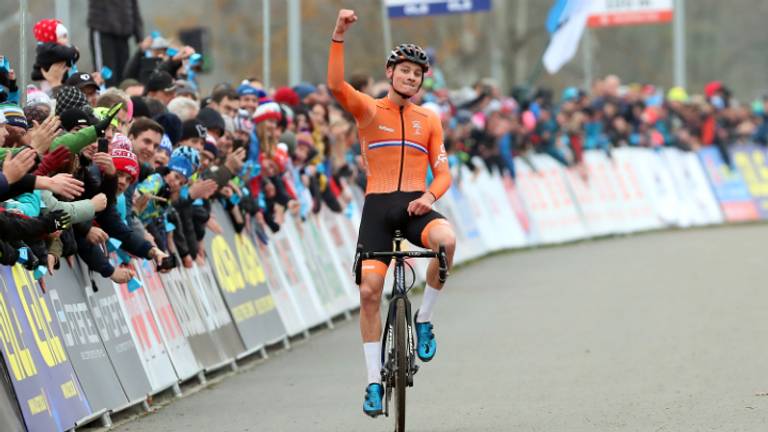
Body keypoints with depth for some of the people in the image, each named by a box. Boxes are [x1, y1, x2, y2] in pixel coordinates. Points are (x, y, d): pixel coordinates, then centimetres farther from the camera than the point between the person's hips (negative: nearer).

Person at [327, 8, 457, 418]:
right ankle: (374, 381, 3)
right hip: (378, 206, -1)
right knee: (369, 292, -7)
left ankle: (424, 320, -12)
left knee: (446, 240, -33)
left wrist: (429, 195, -13)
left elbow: (442, 172, 8)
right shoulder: (369, 109, 4)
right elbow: (335, 84, -16)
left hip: (416, 206, 1)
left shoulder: (428, 120, 11)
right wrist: (339, 36, -25)